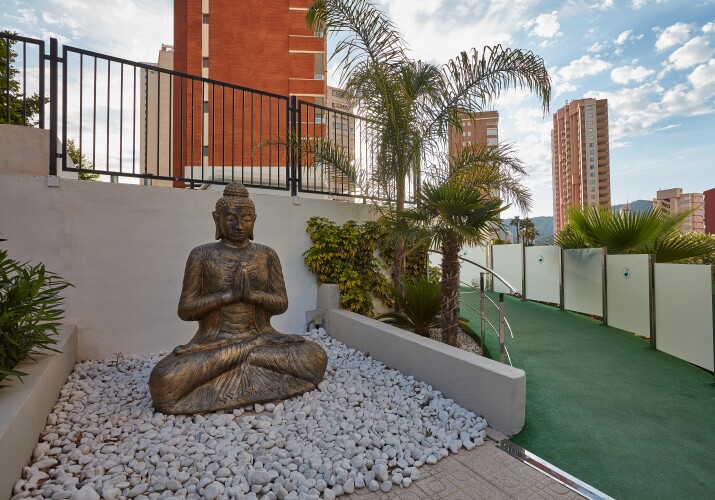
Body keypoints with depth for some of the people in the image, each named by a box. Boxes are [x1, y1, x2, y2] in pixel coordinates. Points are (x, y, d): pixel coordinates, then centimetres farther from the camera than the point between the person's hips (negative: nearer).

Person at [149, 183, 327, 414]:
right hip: (213, 344, -1)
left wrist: (252, 294, -19)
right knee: (164, 380, -30)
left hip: (261, 340, 2)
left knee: (316, 357, -22)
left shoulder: (267, 255, 3)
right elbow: (185, 310, -3)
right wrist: (229, 295, -18)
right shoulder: (202, 255, -1)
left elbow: (282, 303, 1)